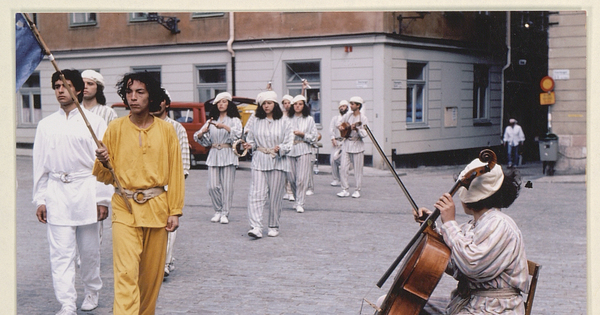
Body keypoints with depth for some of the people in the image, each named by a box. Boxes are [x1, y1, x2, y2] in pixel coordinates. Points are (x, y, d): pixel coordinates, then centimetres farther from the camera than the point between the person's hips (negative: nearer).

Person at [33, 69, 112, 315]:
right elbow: (40, 165, 10)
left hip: (86, 192, -1)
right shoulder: (46, 125, 8)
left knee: (89, 248, 9)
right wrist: (39, 200, 6)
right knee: (61, 253, -5)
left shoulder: (94, 122, 1)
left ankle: (92, 290, 31)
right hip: (56, 192, 1)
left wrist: (103, 199, -4)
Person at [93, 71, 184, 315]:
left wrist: (175, 211, 1)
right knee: (126, 272, -12)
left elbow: (175, 173, 5)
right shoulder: (115, 128, 2)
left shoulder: (166, 130, 3)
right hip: (125, 207, -1)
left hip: (157, 207, 2)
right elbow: (105, 177, 5)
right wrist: (103, 162, -17)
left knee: (152, 272, 11)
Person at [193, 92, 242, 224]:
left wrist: (225, 127, -29)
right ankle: (218, 211, 13)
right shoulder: (212, 121, 17)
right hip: (213, 155, 3)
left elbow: (237, 133, -13)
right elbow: (199, 137, 11)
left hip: (228, 155, -3)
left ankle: (225, 213, 3)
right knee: (213, 186, -3)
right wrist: (203, 132, -12)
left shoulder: (234, 120, 6)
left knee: (227, 186, -5)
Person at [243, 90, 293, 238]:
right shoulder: (256, 122, 10)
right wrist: (250, 145, -7)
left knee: (275, 195, 3)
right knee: (256, 193, -11)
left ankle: (273, 226, 17)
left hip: (277, 161, -1)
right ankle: (256, 227, -17)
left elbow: (289, 143, 0)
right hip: (259, 161, 1)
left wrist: (280, 148, -19)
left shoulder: (284, 122, 4)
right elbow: (252, 139, 15)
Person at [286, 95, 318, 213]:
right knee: (291, 178, 4)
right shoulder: (288, 119, 9)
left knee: (302, 179, -9)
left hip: (304, 151, -2)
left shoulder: (309, 119, 5)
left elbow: (314, 137, 3)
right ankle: (297, 200, 22)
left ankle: (300, 203, -4)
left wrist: (302, 134, -10)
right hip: (290, 151, 3)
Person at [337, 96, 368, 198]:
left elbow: (365, 134, -15)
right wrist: (340, 127, 2)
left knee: (358, 170, 2)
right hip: (347, 144, 5)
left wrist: (357, 129, -30)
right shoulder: (348, 115, 7)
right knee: (343, 168, -1)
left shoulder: (363, 118, -8)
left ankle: (357, 190, 11)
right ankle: (345, 190, 5)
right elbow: (340, 123, 23)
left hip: (357, 145, -4)